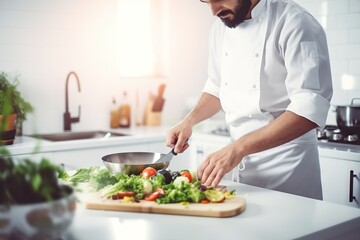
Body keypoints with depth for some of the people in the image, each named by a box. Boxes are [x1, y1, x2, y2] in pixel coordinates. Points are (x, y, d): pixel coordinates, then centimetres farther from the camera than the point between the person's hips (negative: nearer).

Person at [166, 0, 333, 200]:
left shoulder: (296, 24, -18)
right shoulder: (221, 27, 5)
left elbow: (309, 109, -26)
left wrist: (238, 148, -30)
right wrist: (189, 121, 0)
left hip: (286, 160, -6)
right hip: (240, 159, 6)